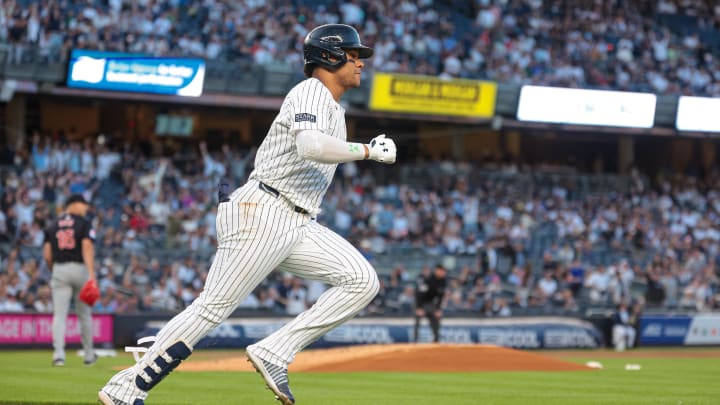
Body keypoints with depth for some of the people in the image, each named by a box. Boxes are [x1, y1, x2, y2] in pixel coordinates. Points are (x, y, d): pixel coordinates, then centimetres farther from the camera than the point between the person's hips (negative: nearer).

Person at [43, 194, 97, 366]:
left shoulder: (53, 225, 9)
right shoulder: (84, 223, -2)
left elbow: (47, 255, 6)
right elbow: (87, 248, -15)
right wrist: (91, 274, -22)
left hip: (59, 270, 2)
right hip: (80, 269, -2)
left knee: (59, 314, -4)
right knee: (84, 314, 11)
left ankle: (58, 352, -20)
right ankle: (88, 354, 20)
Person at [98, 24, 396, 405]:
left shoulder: (333, 107, 22)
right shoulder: (311, 91, -8)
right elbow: (310, 147, -28)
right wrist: (368, 151, -19)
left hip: (298, 225, 9)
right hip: (262, 214, -9)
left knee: (362, 280, -5)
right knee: (212, 307, -11)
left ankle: (273, 354, -9)